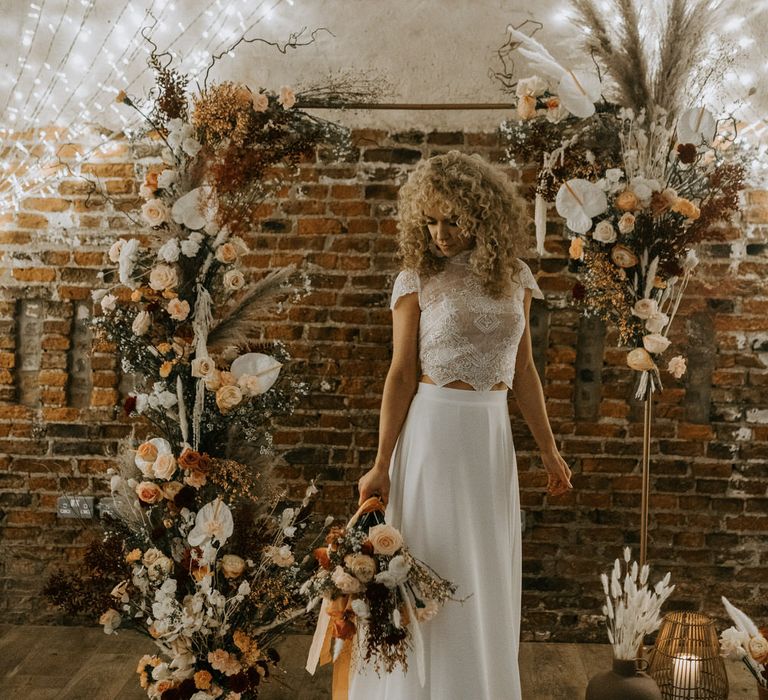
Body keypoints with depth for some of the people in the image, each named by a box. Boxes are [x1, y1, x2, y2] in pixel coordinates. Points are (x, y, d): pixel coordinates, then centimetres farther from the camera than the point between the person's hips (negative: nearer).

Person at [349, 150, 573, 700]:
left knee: (488, 576, 12)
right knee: (435, 573, 3)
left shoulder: (514, 276, 5)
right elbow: (401, 375, -5)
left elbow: (523, 370, 10)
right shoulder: (417, 280, -5)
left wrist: (549, 449, 11)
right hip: (433, 428, -4)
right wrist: (381, 465, -8)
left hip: (492, 434, 4)